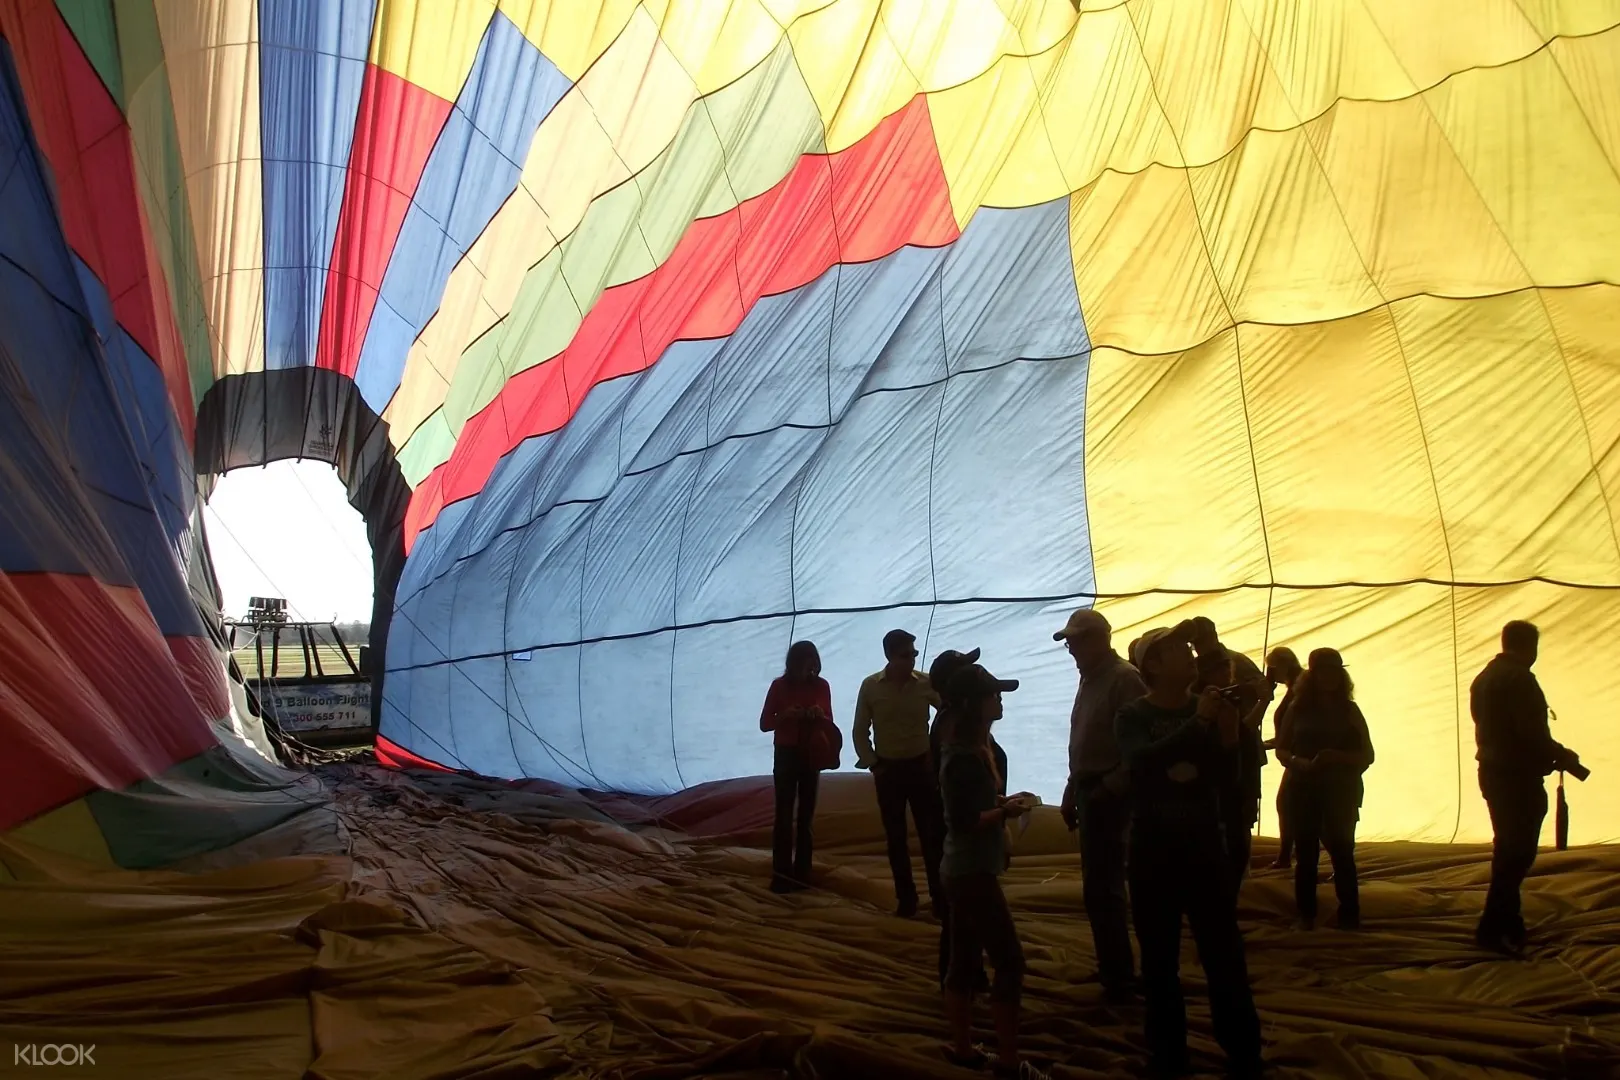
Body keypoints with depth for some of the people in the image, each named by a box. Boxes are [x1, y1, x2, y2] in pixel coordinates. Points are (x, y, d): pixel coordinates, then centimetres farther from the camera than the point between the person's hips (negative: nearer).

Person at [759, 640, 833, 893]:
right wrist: (785, 716, -21)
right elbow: (764, 724, -3)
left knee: (806, 814, 5)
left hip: (812, 755, 2)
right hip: (786, 755, -2)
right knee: (784, 815, -4)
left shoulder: (821, 686, 0)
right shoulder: (779, 686, -5)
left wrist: (819, 716, -15)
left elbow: (829, 722, 7)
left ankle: (802, 873, 12)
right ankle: (781, 875, 0)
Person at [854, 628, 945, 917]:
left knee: (931, 833, 2)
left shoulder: (927, 683, -9)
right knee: (896, 837, 7)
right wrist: (872, 764, -4)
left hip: (921, 765, 0)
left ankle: (940, 896, 13)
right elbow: (861, 731, 1)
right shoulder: (871, 686, -8)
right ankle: (906, 898, 17)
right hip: (888, 768, 0)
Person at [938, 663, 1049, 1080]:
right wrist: (1007, 811, -16)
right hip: (973, 872, -10)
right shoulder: (966, 758, -21)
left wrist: (1002, 805, 1)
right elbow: (965, 821, -24)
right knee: (1010, 961, -4)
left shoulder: (970, 750, 10)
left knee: (964, 961, 14)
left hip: (965, 869, 10)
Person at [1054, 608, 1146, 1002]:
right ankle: (1112, 967, 27)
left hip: (1108, 795, -9)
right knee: (1101, 884, 16)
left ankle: (1119, 977, 6)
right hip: (1089, 790, 9)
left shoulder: (1124, 678, -16)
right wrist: (1071, 792, 18)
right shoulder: (1090, 678, 13)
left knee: (1102, 887, -5)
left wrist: (1109, 788, -22)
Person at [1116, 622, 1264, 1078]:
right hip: (1153, 852, -1)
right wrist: (1198, 724, -31)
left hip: (1205, 847, 2)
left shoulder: (1206, 708, 3)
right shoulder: (1132, 717, -4)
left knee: (1225, 954, 1)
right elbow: (1145, 760, -25)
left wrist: (1229, 741, -16)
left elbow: (1226, 782, 2)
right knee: (1159, 958, 7)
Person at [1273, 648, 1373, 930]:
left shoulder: (1349, 710, 2)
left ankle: (1349, 917, 6)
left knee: (1342, 852, -3)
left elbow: (1366, 755, 1)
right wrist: (1299, 763, -16)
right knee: (1306, 853, 4)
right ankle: (1305, 915, 12)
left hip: (1341, 792, 0)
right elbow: (1281, 749, 4)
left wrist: (1338, 757, -17)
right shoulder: (1298, 708, 2)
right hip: (1304, 790, 0)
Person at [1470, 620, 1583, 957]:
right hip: (1519, 777, -9)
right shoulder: (1519, 678, -17)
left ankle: (1506, 923, 26)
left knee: (1508, 850, 18)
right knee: (1517, 854, -4)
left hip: (1493, 773, 9)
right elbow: (1532, 731, -23)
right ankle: (1493, 929, -2)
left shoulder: (1484, 678, 13)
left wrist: (1551, 755, 20)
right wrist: (1561, 756, -6)